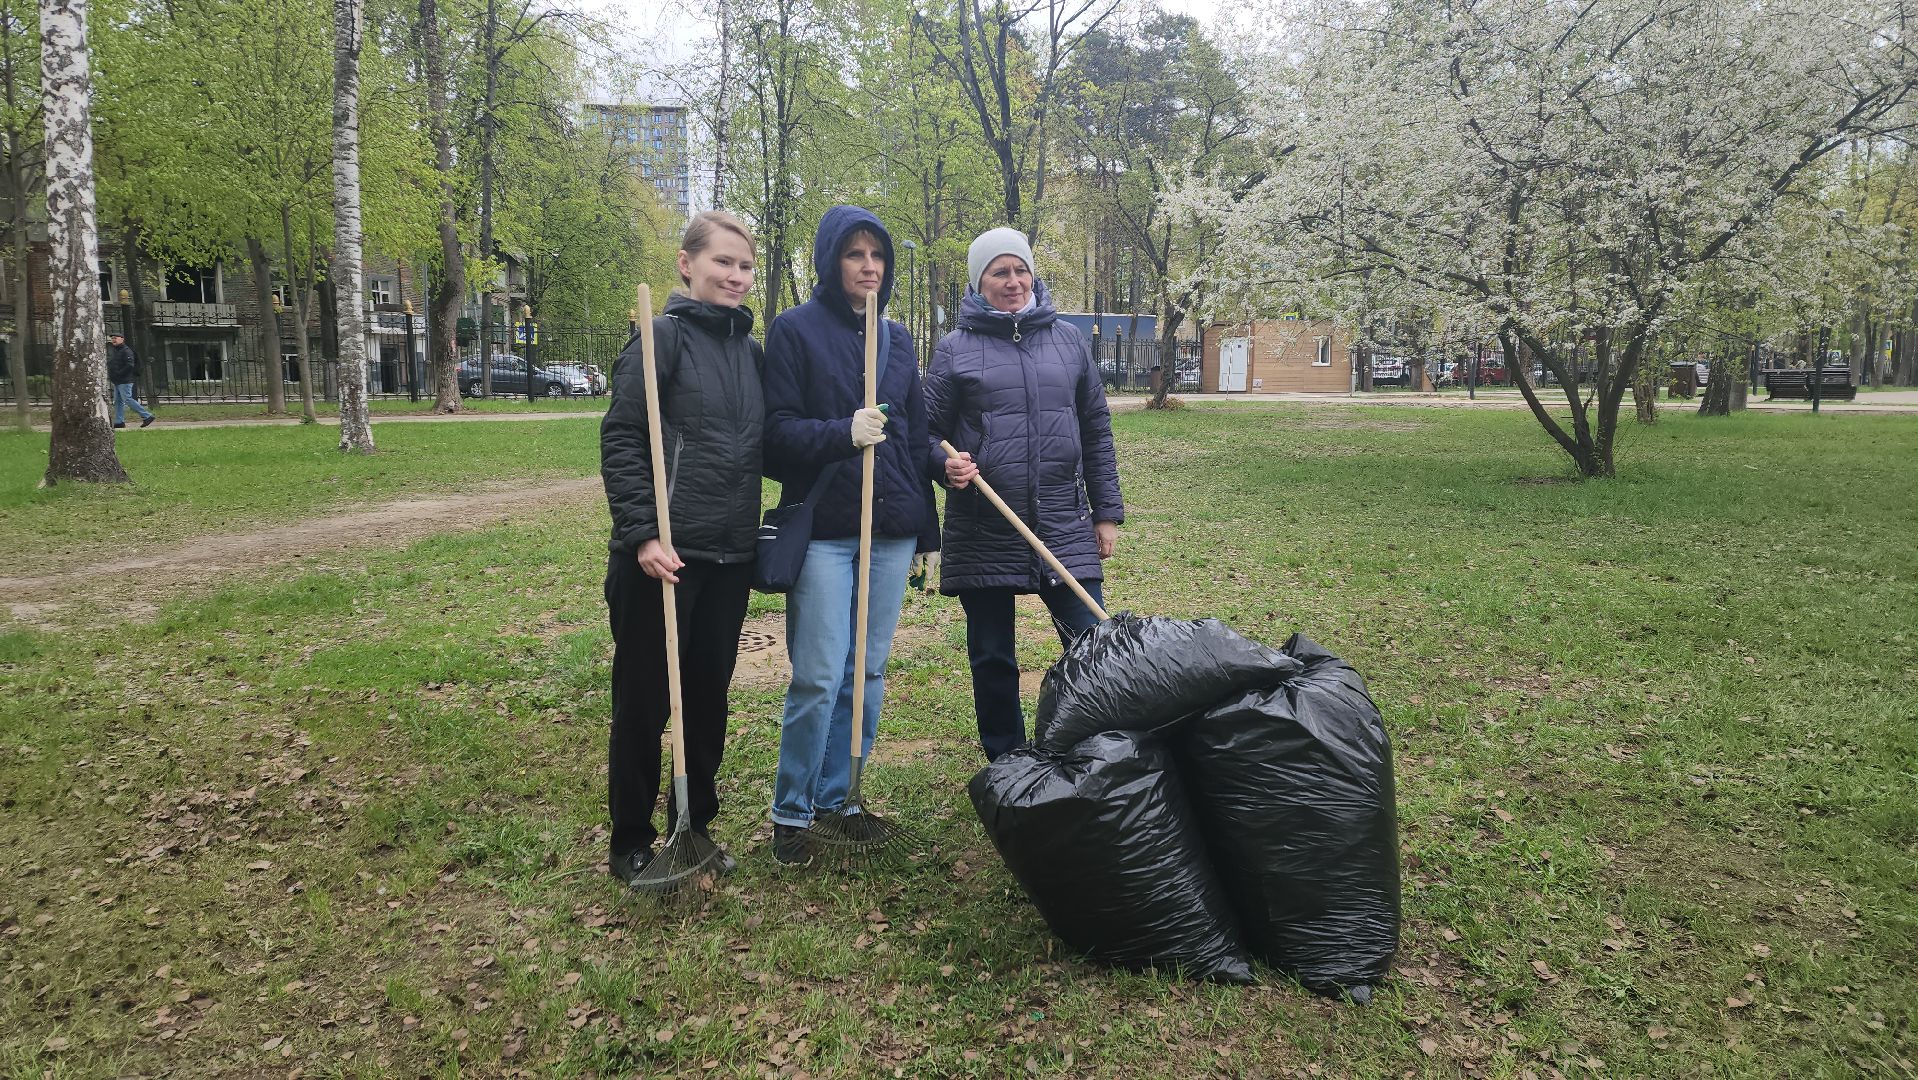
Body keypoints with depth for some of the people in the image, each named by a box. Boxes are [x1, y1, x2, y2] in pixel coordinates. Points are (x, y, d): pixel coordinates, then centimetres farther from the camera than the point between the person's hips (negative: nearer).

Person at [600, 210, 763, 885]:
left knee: (709, 697, 13)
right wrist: (641, 534, -18)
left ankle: (695, 826, 28)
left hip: (730, 557, 6)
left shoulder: (752, 351, 11)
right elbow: (620, 441, -12)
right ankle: (630, 839, 19)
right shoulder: (664, 336, -7)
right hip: (664, 555, -6)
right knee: (645, 699, 5)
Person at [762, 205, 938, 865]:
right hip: (823, 529, -5)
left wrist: (927, 530, 15)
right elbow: (777, 429, -6)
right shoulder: (795, 330, -1)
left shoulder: (897, 338, 14)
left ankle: (840, 797, 24)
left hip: (890, 531, 5)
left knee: (868, 674, 10)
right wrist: (843, 433, -23)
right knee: (818, 679, -6)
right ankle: (791, 812, 12)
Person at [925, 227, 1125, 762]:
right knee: (992, 659, 9)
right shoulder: (955, 349, 3)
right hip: (983, 532, -1)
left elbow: (1097, 431, 12)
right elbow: (929, 431, 5)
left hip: (1065, 528, 1)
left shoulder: (1067, 339, 9)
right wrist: (947, 463, -17)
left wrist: (1107, 512, 8)